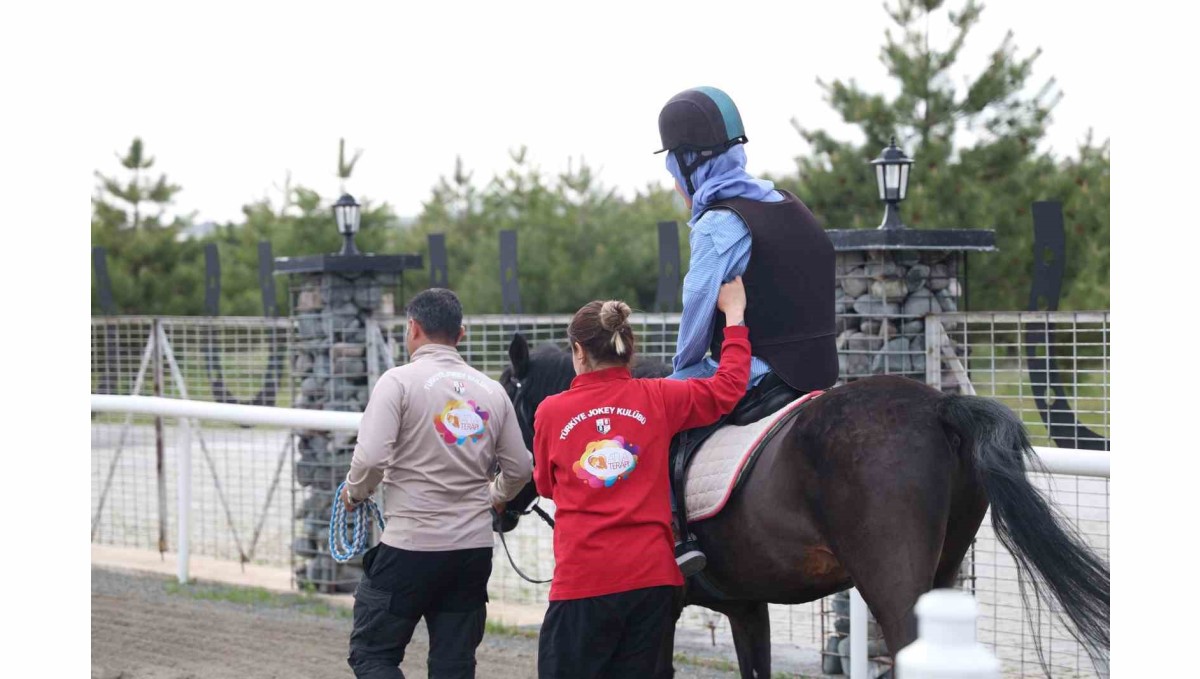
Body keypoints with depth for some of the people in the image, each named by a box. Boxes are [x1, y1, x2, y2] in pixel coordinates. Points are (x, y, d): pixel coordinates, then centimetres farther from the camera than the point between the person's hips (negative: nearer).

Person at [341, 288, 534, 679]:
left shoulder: (399, 381, -8)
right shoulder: (492, 390, 9)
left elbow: (371, 456, -18)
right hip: (474, 549, 5)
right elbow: (519, 468, 13)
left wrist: (354, 494, 3)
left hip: (410, 547, -5)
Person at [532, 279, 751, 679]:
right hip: (651, 575, 3)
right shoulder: (657, 400, 0)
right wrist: (733, 316, 23)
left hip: (582, 580, -3)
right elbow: (729, 388, 11)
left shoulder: (551, 412, -2)